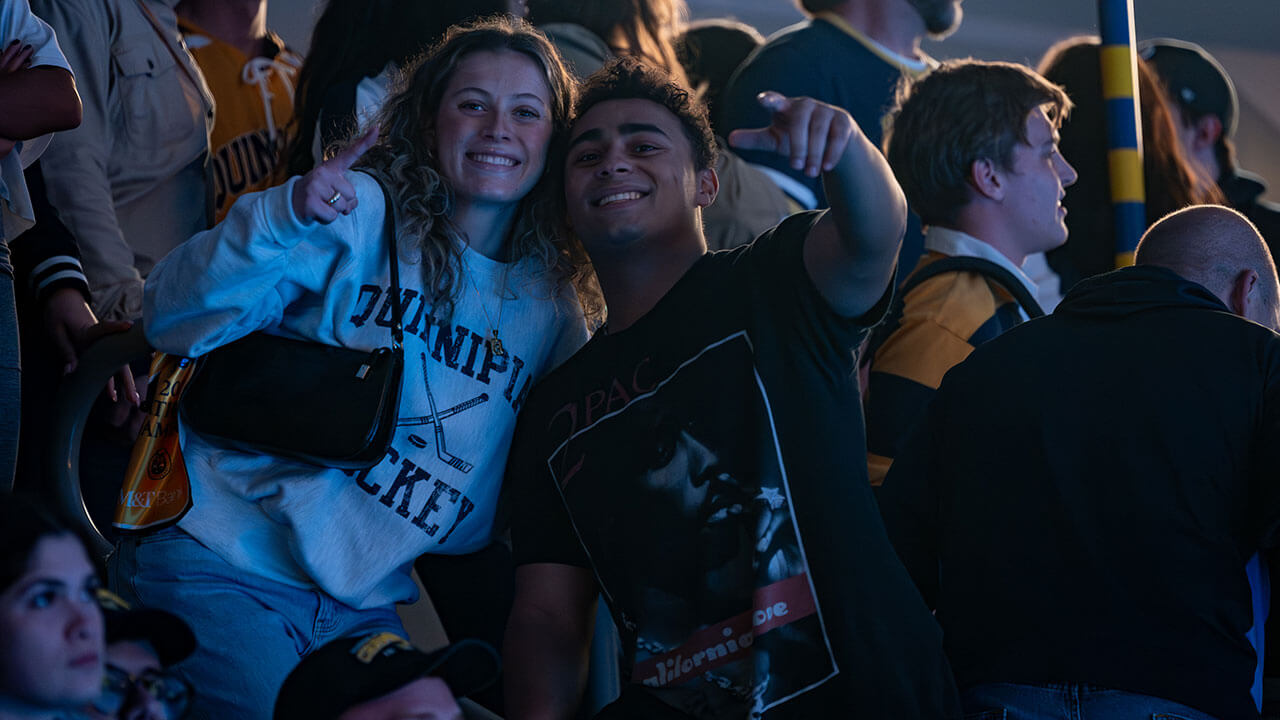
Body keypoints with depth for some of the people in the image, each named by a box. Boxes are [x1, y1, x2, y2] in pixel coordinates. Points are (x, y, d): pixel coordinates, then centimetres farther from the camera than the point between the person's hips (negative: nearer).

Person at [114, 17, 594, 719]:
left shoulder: (553, 302, 9)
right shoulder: (361, 213, -5)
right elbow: (176, 324, -14)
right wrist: (285, 217, -27)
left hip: (367, 602, 5)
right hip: (228, 565, -5)